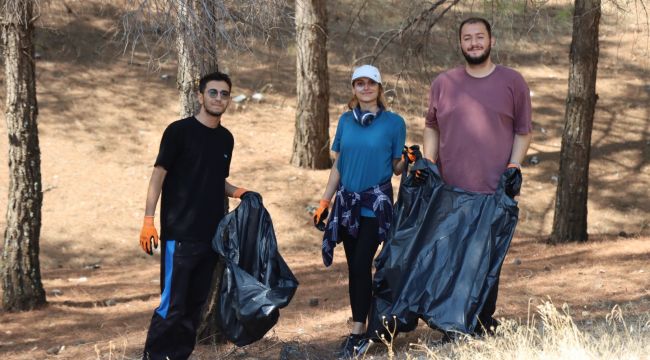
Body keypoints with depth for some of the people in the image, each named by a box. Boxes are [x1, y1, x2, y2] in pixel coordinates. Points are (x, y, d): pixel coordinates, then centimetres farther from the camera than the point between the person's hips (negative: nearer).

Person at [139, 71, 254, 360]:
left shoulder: (225, 138, 13)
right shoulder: (179, 131, -6)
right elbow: (158, 175, -8)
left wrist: (238, 192, 2)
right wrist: (148, 221, -16)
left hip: (211, 236, 6)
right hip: (179, 235, -6)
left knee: (195, 304, 9)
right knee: (173, 304, -8)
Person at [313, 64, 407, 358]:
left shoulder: (393, 122, -4)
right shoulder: (346, 121, 7)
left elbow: (397, 168, 0)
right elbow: (337, 165, 12)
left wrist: (408, 160, -22)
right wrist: (324, 202, 10)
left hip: (376, 205, -4)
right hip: (347, 204, 4)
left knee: (361, 265, -9)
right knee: (354, 267, 6)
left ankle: (357, 331, -2)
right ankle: (361, 326, 14)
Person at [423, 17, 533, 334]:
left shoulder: (512, 82, 3)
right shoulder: (443, 84, 8)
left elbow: (523, 132, 5)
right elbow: (431, 127, 17)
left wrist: (513, 168, -7)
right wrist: (429, 165, 5)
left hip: (495, 192, -2)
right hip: (449, 191, 2)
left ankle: (485, 323, 12)